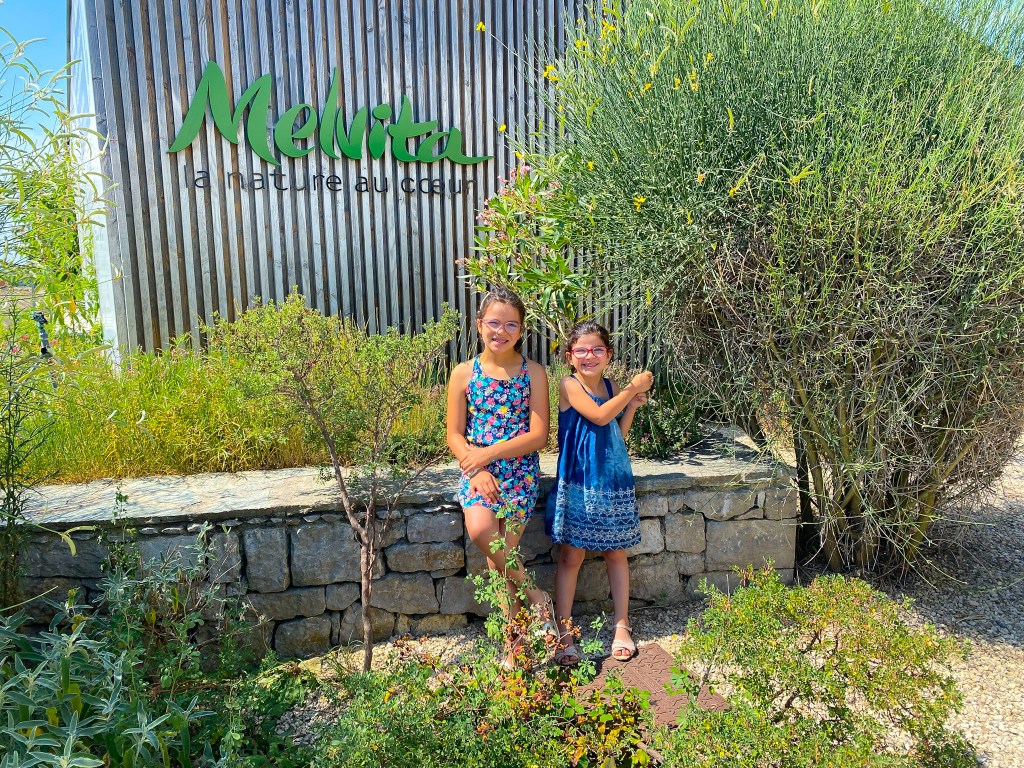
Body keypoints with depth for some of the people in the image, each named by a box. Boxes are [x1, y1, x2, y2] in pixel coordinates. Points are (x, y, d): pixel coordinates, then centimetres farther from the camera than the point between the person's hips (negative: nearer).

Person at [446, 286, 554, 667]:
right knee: (480, 529, -24)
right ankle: (534, 595, 3)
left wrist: (489, 453, -13)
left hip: (520, 472, -1)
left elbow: (538, 436, -5)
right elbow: (454, 435, 1)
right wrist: (477, 471, -14)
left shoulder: (533, 373, 1)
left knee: (502, 553, -8)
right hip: (476, 471, 1)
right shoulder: (464, 373, 3)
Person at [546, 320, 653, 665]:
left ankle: (622, 626, 26)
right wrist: (634, 387, -13)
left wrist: (632, 406, 1)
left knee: (616, 553, 13)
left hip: (614, 481, 5)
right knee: (571, 555, 1)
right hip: (578, 482, -5)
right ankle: (563, 632, 13)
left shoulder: (611, 387, 9)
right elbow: (599, 416, -22)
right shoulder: (569, 385, -9)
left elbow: (618, 434, 14)